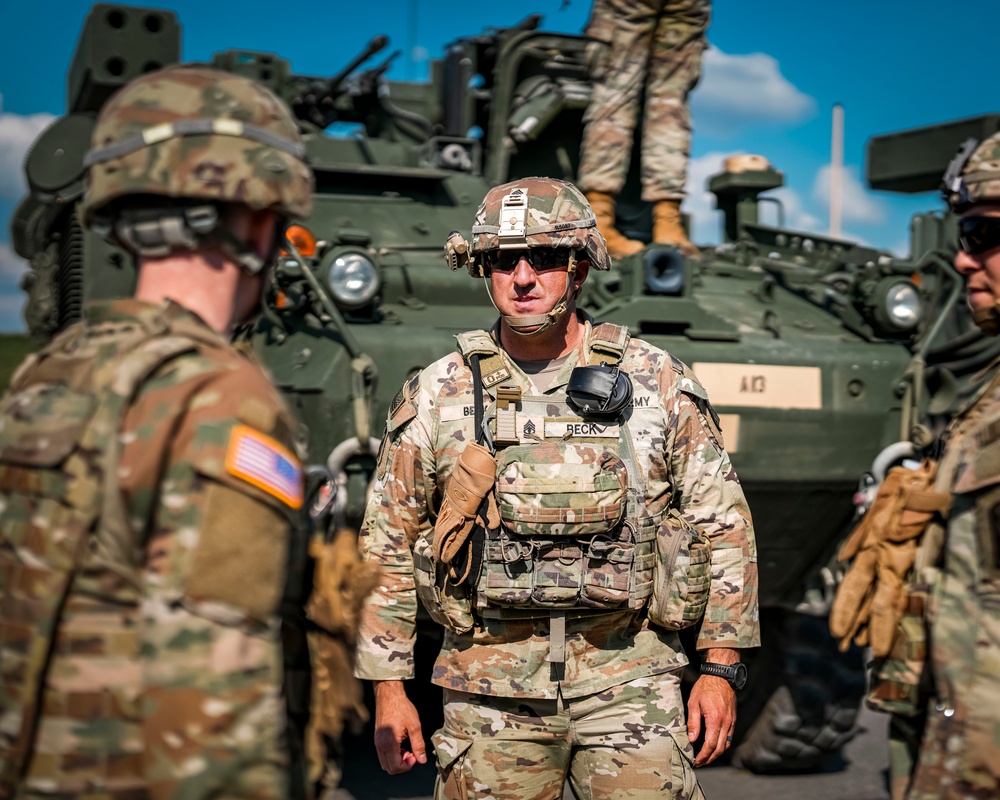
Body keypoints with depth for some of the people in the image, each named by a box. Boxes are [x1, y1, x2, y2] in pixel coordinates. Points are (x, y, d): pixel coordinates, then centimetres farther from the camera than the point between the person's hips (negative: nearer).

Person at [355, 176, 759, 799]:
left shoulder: (659, 383, 0)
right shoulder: (437, 395, 1)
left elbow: (723, 525, 5)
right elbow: (389, 544, 7)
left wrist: (722, 668, 1)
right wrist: (389, 686, 4)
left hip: (628, 683, 0)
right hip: (492, 692, 1)